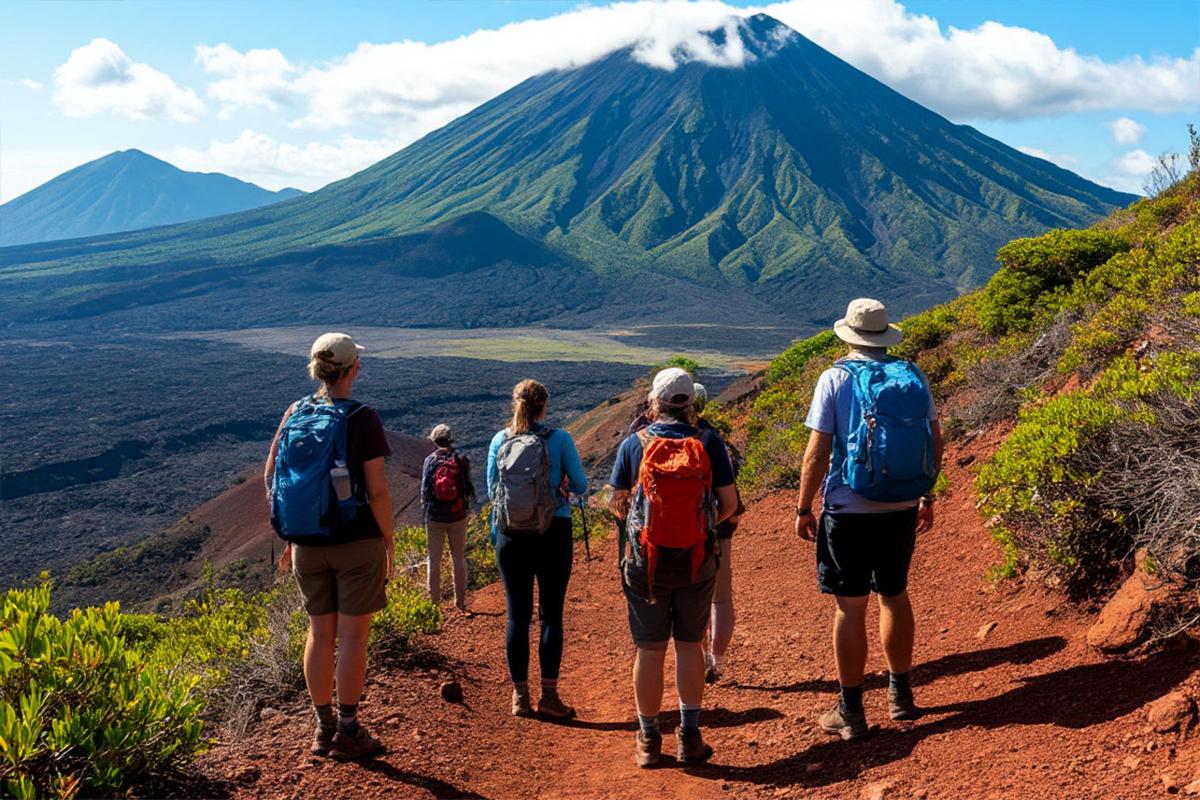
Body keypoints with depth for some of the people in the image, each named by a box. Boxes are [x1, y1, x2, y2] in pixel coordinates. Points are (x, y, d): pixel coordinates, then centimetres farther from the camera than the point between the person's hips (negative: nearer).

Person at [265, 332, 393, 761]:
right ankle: (347, 732, 11)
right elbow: (377, 490, -15)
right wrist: (389, 543, -4)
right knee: (352, 635, 4)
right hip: (358, 541, -5)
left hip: (308, 544, 5)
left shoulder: (295, 413, 2)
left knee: (320, 633, 14)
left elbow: (271, 477, 5)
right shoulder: (363, 418, -12)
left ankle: (324, 727, 24)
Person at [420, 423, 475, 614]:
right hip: (457, 516, 1)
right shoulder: (461, 459, -5)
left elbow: (425, 490, -5)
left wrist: (424, 512, 7)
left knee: (434, 559, 9)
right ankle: (460, 602, 15)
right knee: (459, 558, 11)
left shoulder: (430, 460, -6)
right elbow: (468, 488, -4)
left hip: (435, 516, -1)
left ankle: (435, 601, 12)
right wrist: (469, 508, 12)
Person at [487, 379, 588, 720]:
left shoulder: (499, 441, 1)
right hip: (554, 535, -2)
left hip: (510, 536, 2)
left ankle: (520, 696, 15)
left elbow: (491, 490, 6)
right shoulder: (560, 439, -6)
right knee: (551, 615, 4)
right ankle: (549, 696, 7)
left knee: (517, 616, 8)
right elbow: (581, 485, -1)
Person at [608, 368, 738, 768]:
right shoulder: (709, 442, -4)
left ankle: (648, 739, 17)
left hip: (647, 560, 0)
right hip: (697, 561, 1)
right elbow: (729, 504, -1)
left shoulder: (634, 444, -4)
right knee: (689, 645, 12)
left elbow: (617, 505, 1)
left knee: (650, 649, 8)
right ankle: (690, 736, 16)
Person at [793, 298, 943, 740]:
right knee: (894, 596, 19)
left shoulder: (836, 378, -9)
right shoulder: (912, 376, 3)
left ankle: (850, 711, 11)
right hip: (902, 509, 4)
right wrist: (927, 495, 19)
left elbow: (818, 452, -11)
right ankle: (900, 695, 30)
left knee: (850, 606, 3)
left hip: (849, 510, -4)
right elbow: (935, 442, 7)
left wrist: (803, 509, -2)